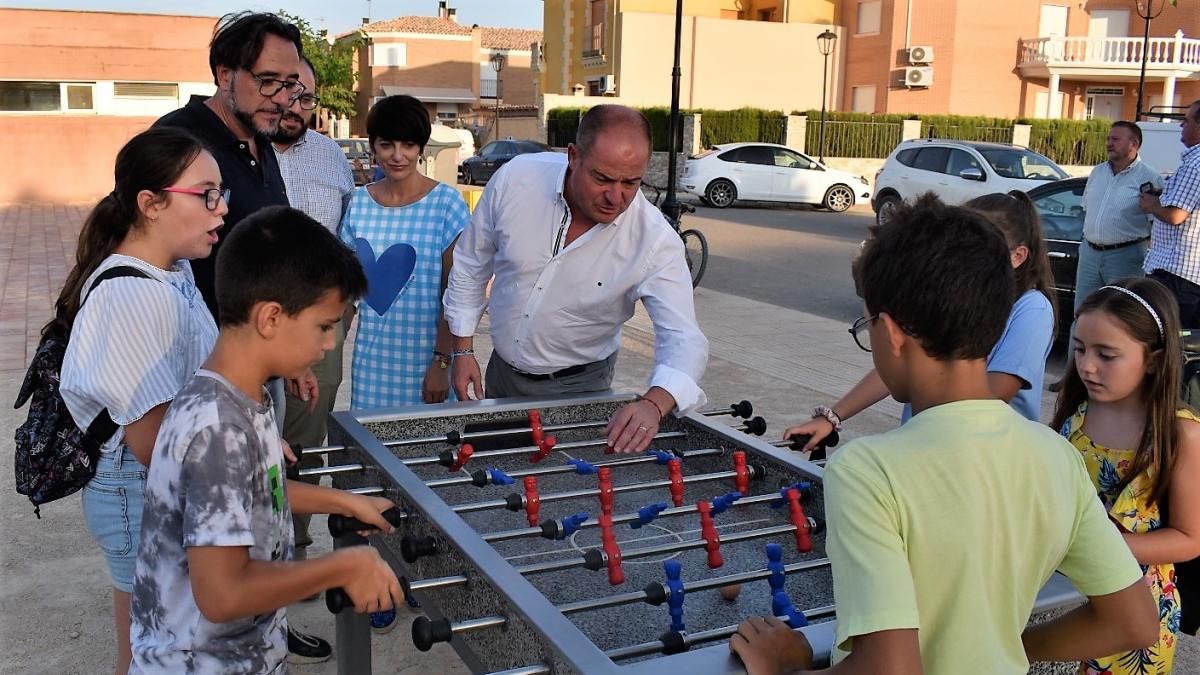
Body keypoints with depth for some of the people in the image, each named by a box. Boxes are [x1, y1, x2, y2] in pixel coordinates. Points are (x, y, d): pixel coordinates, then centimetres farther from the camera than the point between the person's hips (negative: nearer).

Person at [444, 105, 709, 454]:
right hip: (502, 370, 3)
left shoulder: (656, 241, -26)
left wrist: (653, 404, -51)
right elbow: (471, 262, -3)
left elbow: (684, 340, -31)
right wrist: (463, 350, -2)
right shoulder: (515, 178, -19)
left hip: (577, 386, -3)